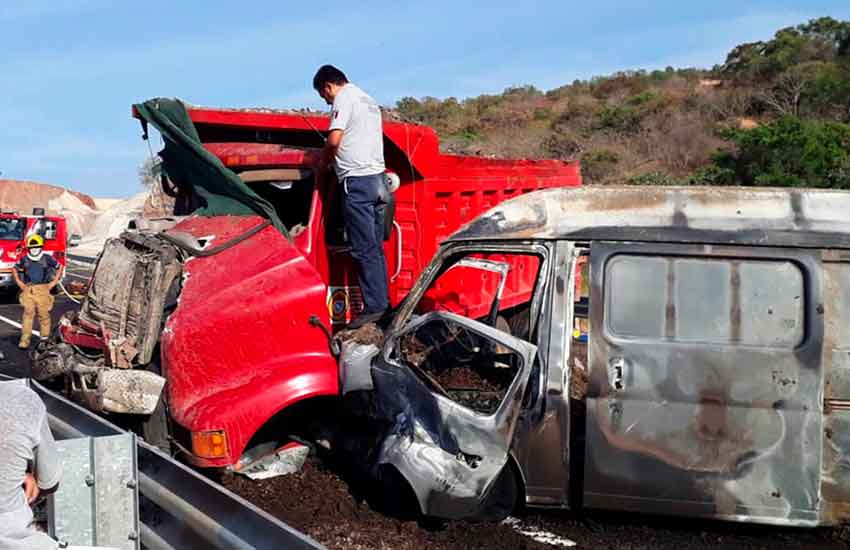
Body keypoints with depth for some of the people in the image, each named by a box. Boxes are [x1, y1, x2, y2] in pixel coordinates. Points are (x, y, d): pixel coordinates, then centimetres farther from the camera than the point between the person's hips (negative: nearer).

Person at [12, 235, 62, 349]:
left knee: (44, 314, 1)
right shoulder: (24, 260, 8)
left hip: (43, 290, -1)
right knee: (28, 314, -5)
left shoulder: (47, 259, 1)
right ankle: (25, 340, -6)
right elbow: (15, 270, 24)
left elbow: (59, 268, 12)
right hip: (28, 290, 1)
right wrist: (19, 282, 13)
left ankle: (45, 339, 12)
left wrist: (54, 282, 6)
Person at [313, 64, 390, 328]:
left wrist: (323, 163, 2)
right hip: (377, 178, 9)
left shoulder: (344, 99, -5)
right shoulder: (369, 100, 23)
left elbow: (334, 140, -15)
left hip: (357, 180, -9)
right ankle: (383, 302, 13)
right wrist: (333, 159, 21)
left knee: (363, 249, -7)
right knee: (375, 247, 11)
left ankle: (373, 307, -7)